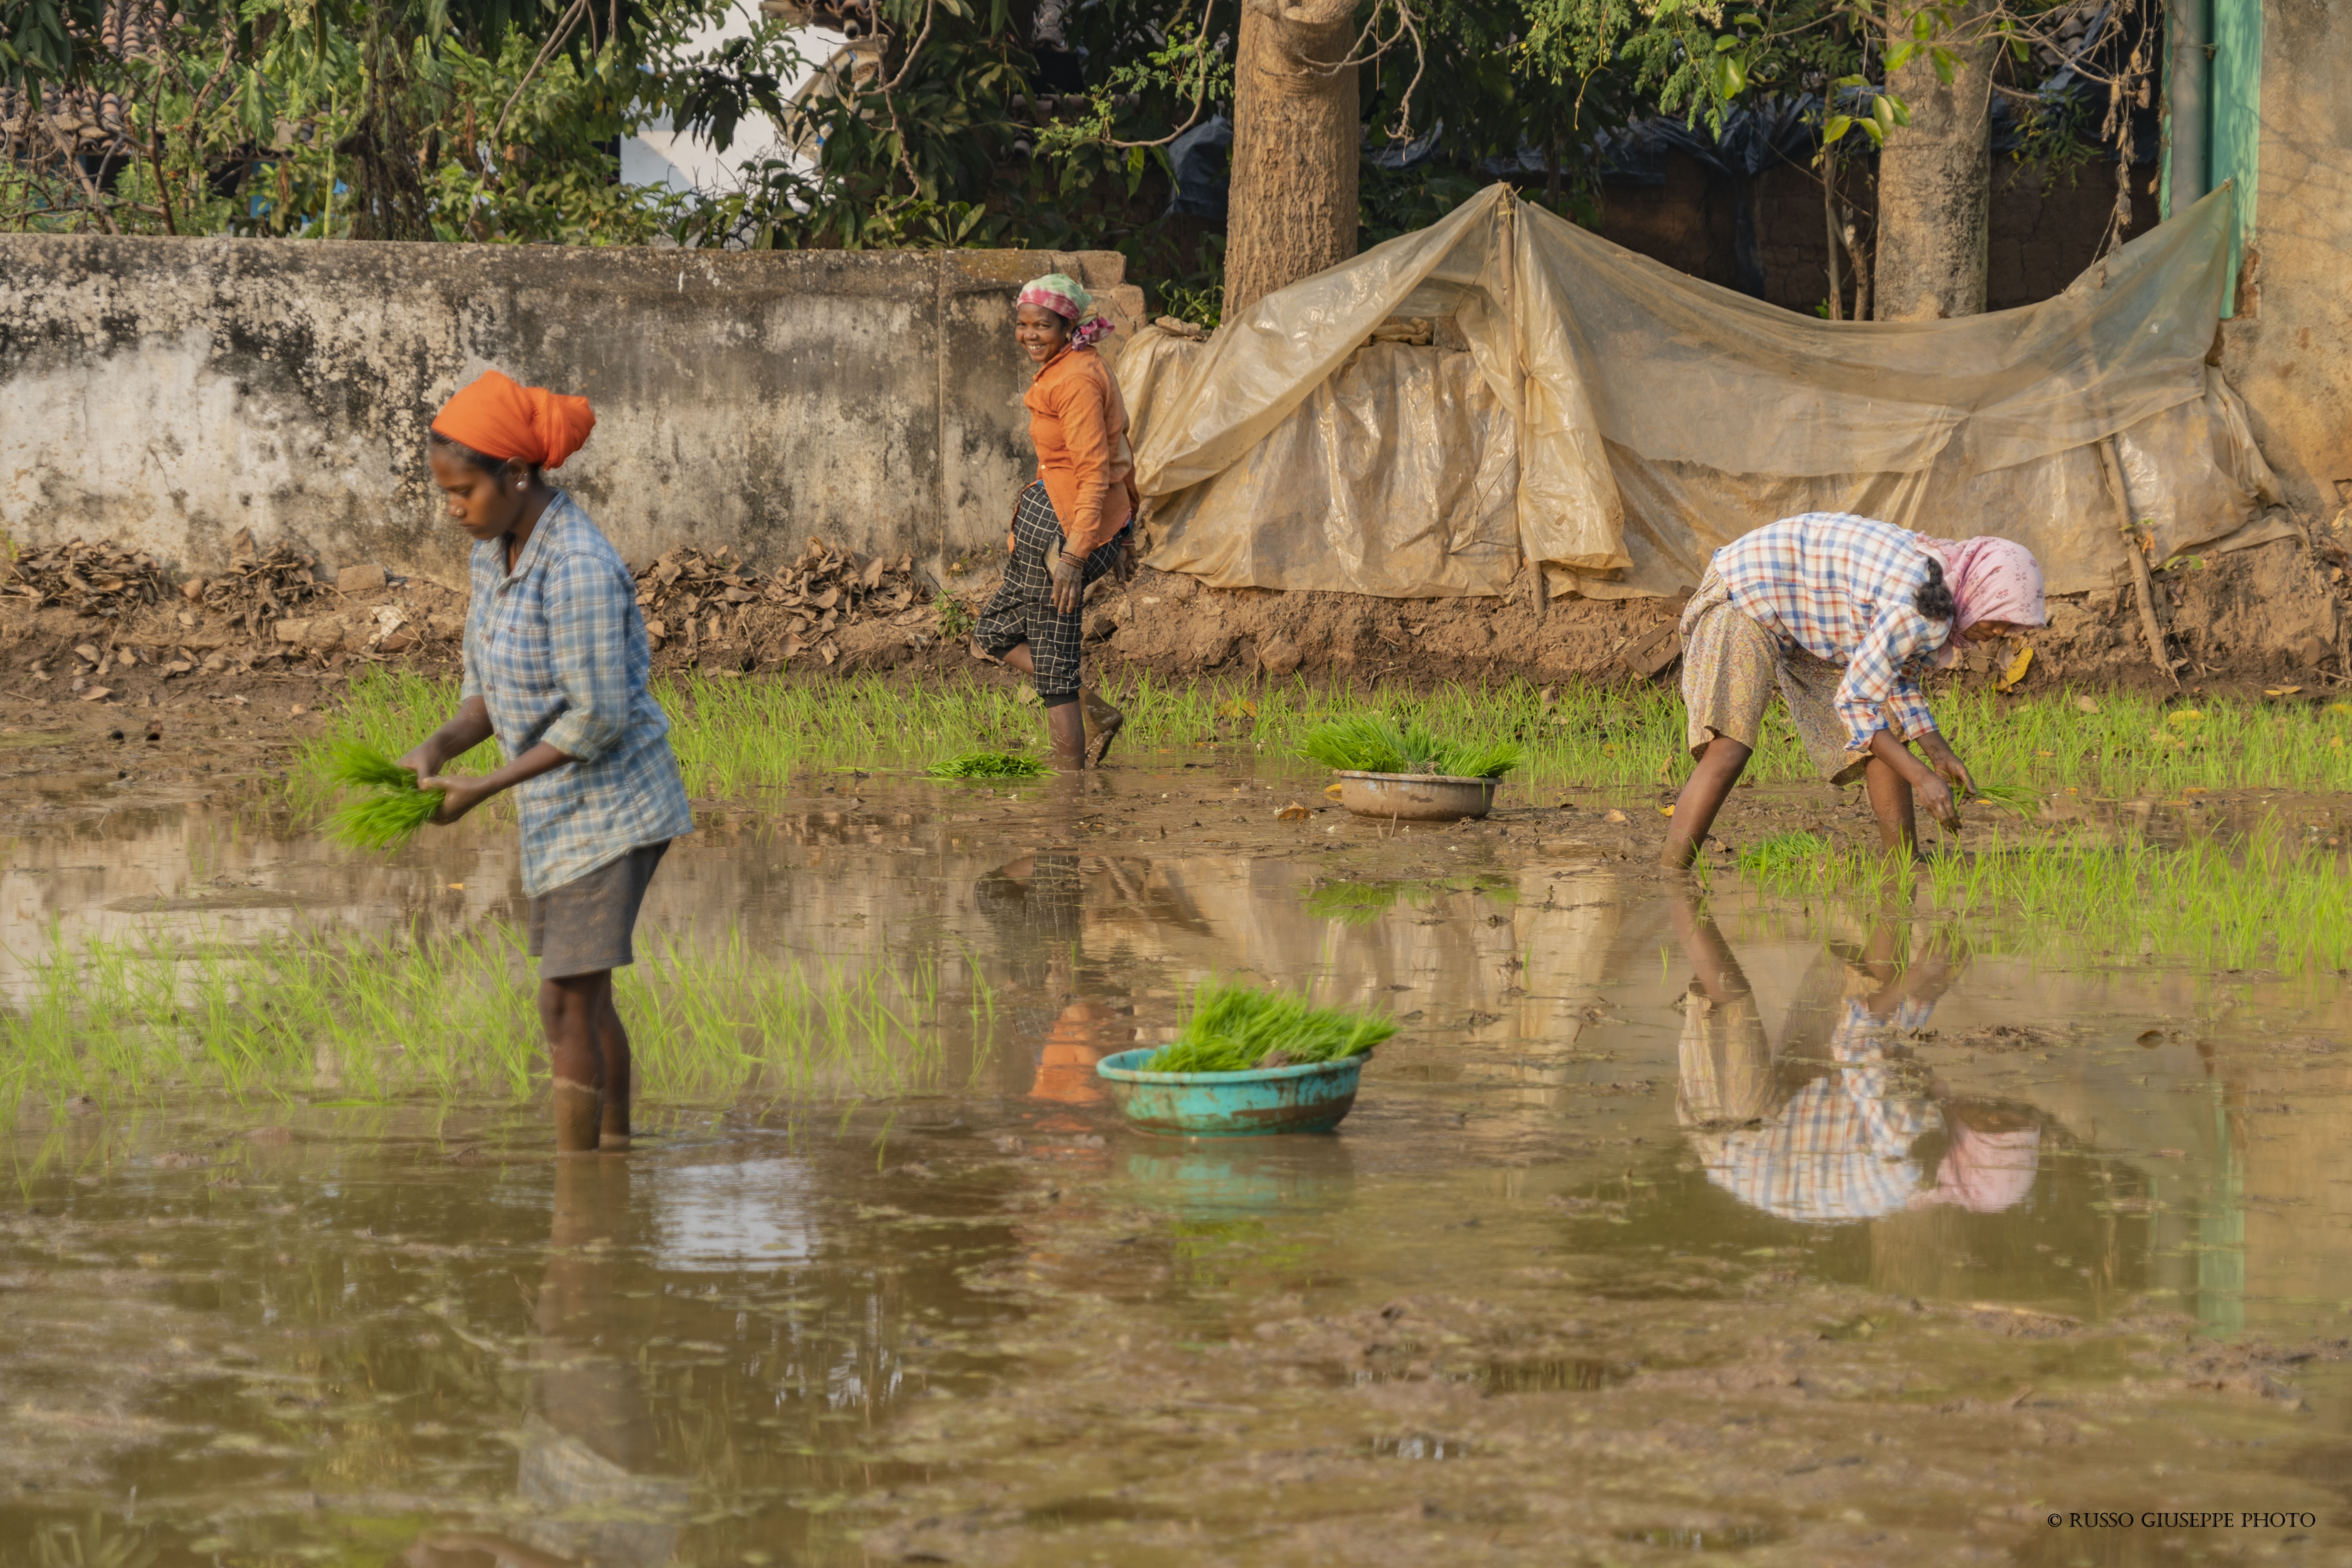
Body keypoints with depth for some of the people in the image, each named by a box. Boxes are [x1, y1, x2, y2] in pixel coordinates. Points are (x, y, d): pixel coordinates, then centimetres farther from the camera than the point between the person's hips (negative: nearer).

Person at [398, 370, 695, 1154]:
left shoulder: (578, 571, -24)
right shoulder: (498, 549, 4)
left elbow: (598, 718, -23)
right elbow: (492, 691, 9)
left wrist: (486, 788, -20)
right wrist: (437, 749, -11)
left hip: (609, 809, -9)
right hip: (565, 813, 9)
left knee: (568, 1005, -8)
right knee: (586, 998, 17)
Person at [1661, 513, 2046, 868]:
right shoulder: (1921, 606, -30)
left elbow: (1899, 675, 11)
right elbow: (1855, 700, -25)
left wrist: (1937, 751, -1)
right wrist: (1921, 779, -23)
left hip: (1809, 622, 10)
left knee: (1891, 735, 6)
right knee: (1729, 749, -26)